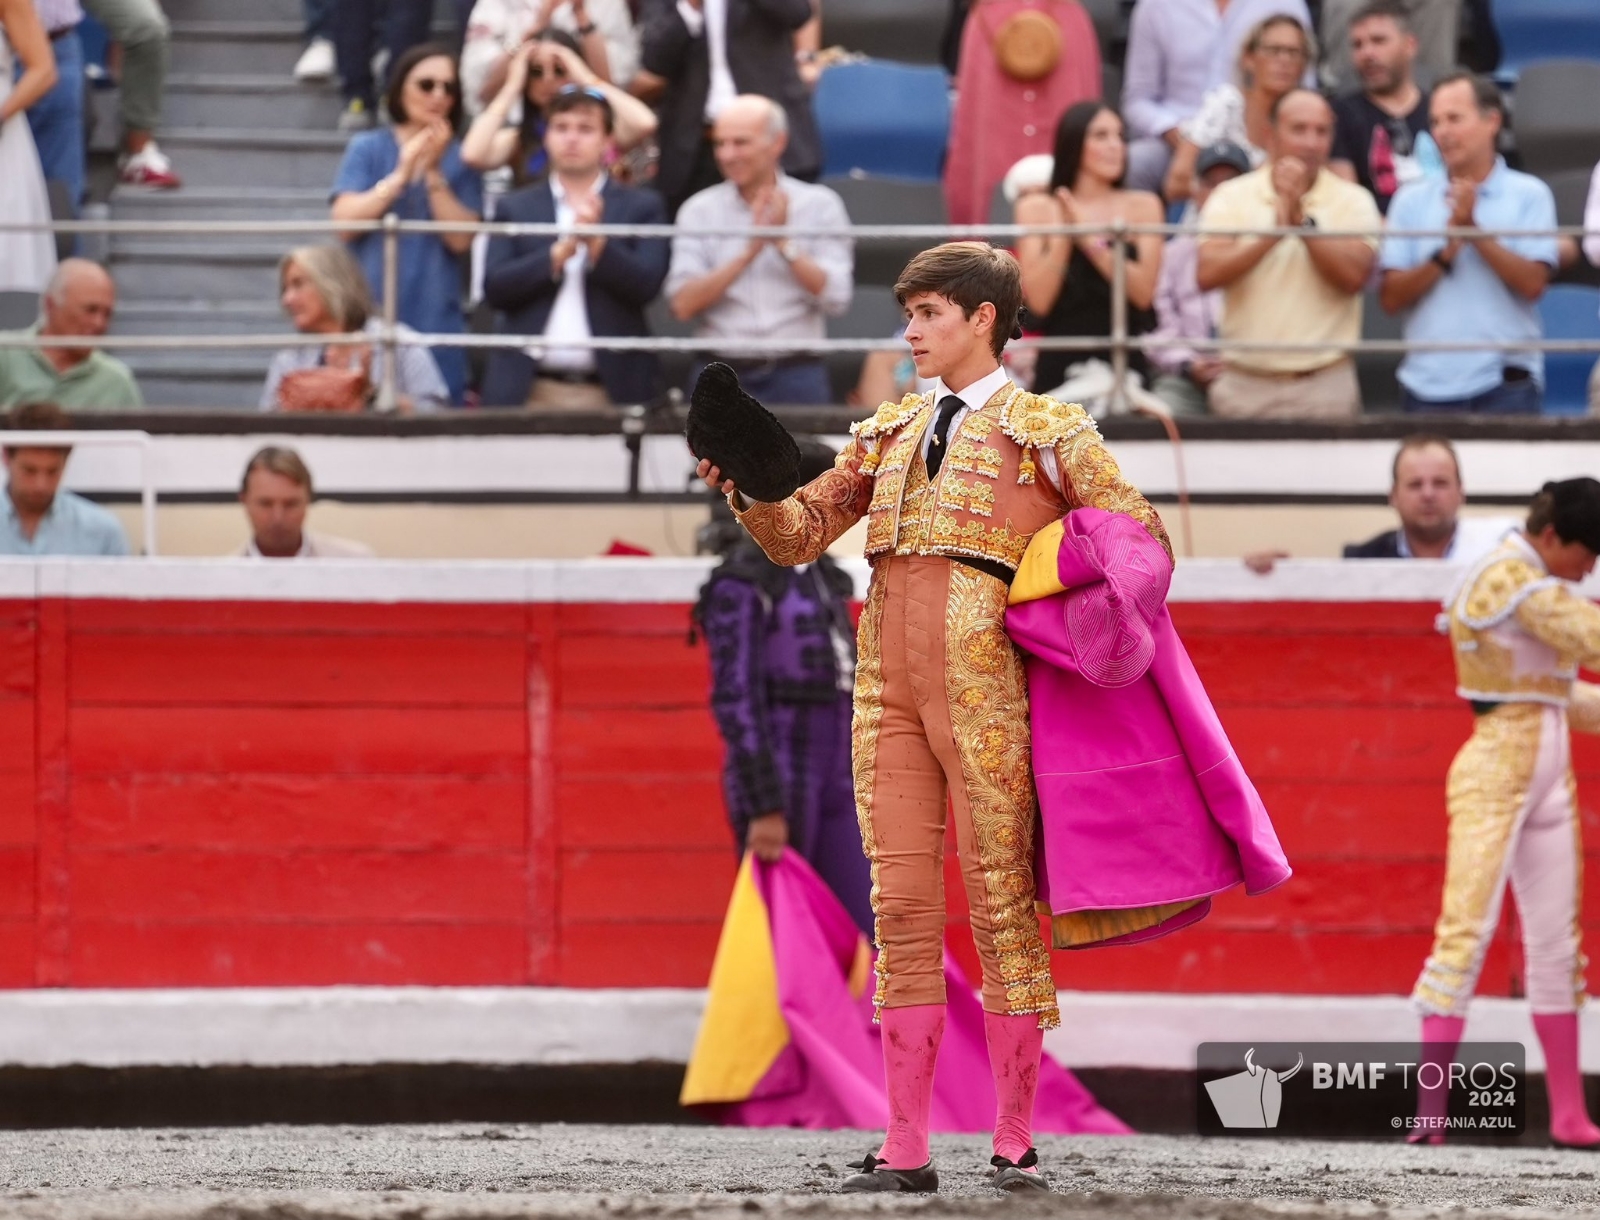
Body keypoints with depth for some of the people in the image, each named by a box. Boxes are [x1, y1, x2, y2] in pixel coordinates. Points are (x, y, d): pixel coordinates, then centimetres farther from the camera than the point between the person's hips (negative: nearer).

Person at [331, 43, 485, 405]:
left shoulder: (460, 159, 7)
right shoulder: (367, 149, 7)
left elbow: (461, 239, -4)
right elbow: (345, 220, -6)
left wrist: (433, 173, -11)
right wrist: (401, 175, -12)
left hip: (436, 319, 0)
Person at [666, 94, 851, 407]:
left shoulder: (819, 205, 7)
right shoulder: (699, 211, 8)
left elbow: (835, 299, -2)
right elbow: (683, 305, -4)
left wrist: (784, 242, -10)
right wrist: (749, 251, -11)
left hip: (795, 378, -1)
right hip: (720, 377, 1)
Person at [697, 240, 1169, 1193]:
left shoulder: (1046, 433, 5)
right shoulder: (891, 435, 19)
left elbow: (1142, 540, 6)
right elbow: (800, 535, 15)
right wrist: (748, 487, -4)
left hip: (983, 689, -5)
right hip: (891, 688, 5)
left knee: (1001, 901, -2)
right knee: (903, 908, 1)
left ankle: (1017, 1141, 2)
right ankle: (907, 1148, 1)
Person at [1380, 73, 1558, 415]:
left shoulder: (1528, 195, 2)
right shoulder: (1412, 200, 10)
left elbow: (1532, 283, -9)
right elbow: (1391, 297, 3)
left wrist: (1473, 230, -12)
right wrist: (1447, 251, -10)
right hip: (1427, 386, 2)